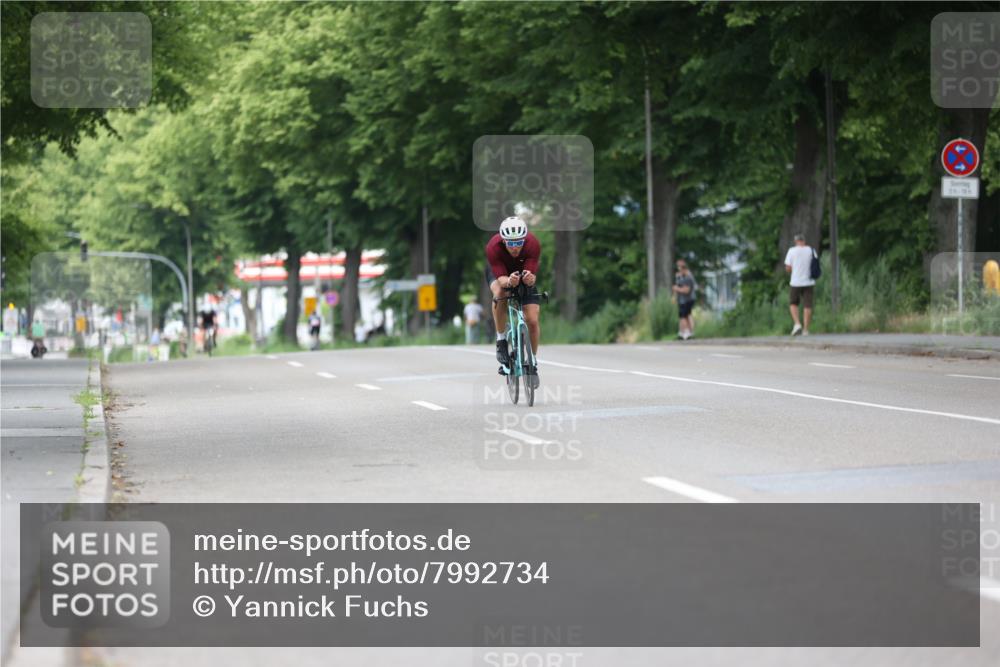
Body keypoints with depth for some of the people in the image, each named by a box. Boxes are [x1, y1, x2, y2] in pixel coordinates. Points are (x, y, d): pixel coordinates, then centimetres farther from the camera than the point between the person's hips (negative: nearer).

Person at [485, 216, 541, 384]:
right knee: (500, 293, -36)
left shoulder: (533, 244, -34)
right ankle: (501, 340, -17)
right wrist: (509, 281, -60)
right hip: (499, 271, -1)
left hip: (523, 271, 1)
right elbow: (501, 278, -38)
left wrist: (529, 278, -59)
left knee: (533, 321, -10)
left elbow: (531, 274, -36)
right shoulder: (493, 247, -37)